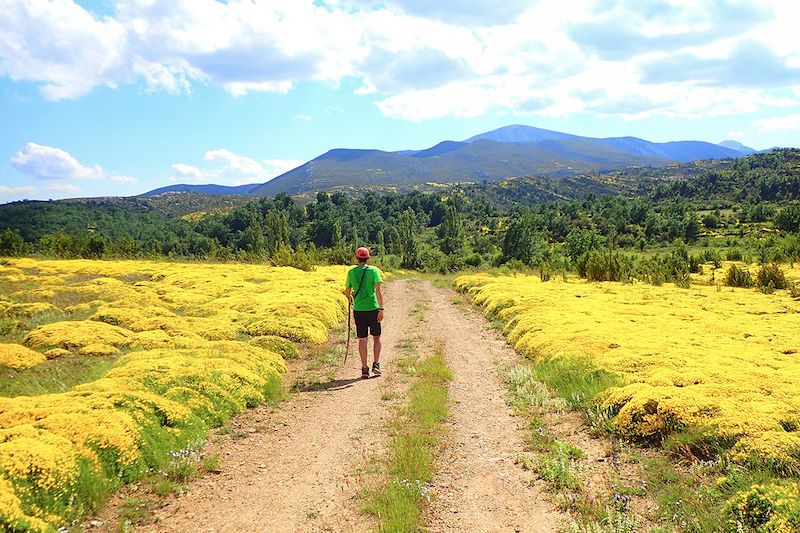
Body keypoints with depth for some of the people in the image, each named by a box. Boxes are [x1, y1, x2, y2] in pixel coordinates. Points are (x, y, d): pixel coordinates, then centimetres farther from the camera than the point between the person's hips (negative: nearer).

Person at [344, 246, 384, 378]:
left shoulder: (351, 272, 3)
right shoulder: (373, 270, -4)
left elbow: (347, 292, 10)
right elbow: (378, 291, -13)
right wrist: (381, 309, -12)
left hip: (358, 310, 2)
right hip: (373, 308, -2)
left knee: (362, 340, 7)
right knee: (376, 338, 14)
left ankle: (364, 369, 7)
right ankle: (376, 364, 4)